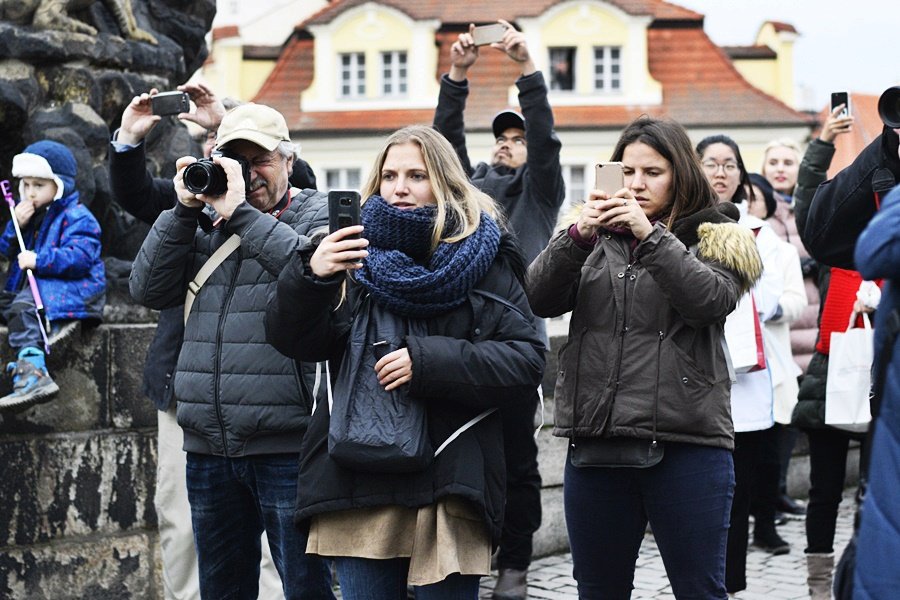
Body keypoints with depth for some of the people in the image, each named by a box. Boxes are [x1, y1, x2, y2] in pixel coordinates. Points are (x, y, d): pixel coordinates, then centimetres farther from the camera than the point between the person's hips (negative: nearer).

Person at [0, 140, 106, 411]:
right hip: (32, 286, 10)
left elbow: (79, 257, -22)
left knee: (24, 307, -34)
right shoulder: (31, 214, 20)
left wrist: (39, 260, -27)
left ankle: (32, 373, -52)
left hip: (70, 288, -10)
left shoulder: (76, 216, -7)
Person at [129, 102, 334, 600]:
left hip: (285, 446, -5)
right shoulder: (205, 227, 16)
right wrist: (184, 210, -1)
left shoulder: (317, 215, 2)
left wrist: (240, 212, -16)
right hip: (208, 447, 6)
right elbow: (148, 289, 7)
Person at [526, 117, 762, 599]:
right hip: (596, 443, 3)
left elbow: (713, 299, -13)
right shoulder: (595, 240, 14)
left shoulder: (711, 237, 7)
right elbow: (539, 299, 0)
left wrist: (650, 234, -20)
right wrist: (578, 234, -15)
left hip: (685, 445, -3)